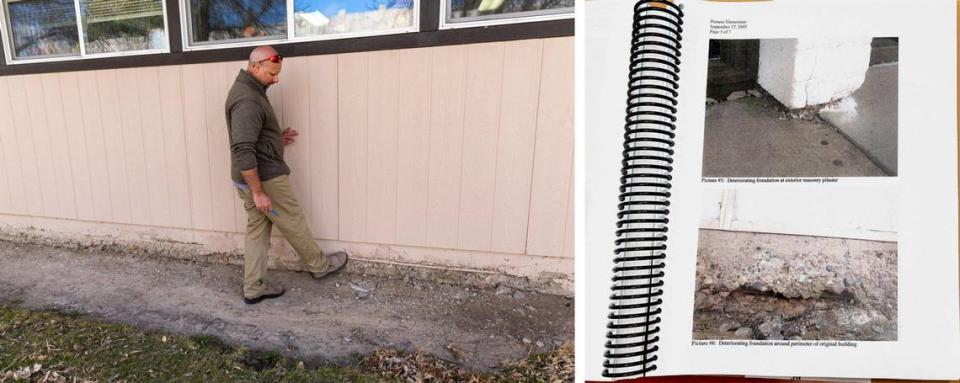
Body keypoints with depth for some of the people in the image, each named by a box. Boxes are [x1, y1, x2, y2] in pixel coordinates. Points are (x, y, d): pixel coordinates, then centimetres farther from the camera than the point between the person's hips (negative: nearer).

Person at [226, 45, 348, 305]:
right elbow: (243, 152, -27)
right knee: (294, 224, 7)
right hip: (264, 178, -10)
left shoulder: (247, 90, 11)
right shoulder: (248, 100, -22)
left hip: (249, 179, 10)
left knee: (257, 228, 14)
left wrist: (276, 139, 11)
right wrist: (258, 192, -24)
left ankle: (253, 289, 23)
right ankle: (319, 265, 28)